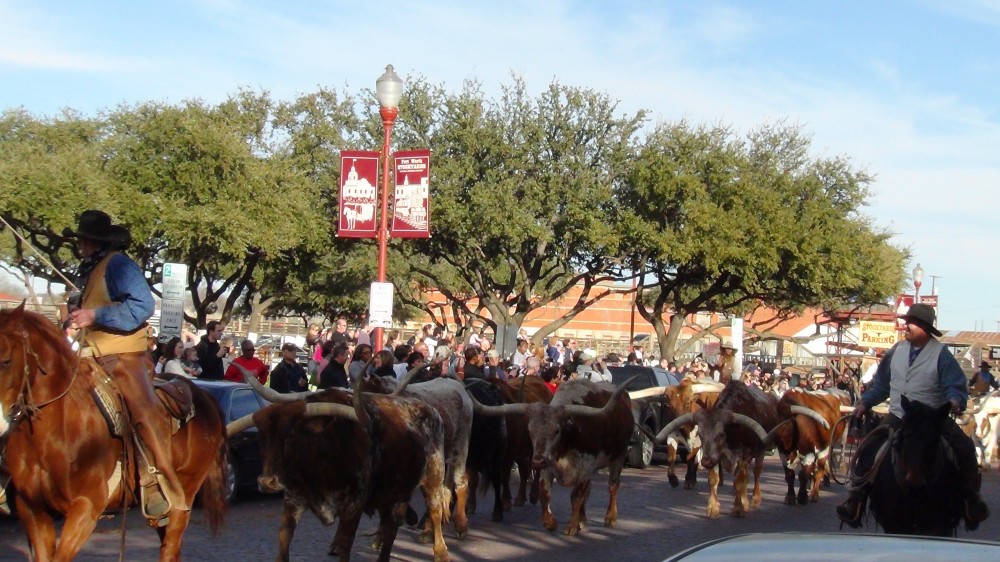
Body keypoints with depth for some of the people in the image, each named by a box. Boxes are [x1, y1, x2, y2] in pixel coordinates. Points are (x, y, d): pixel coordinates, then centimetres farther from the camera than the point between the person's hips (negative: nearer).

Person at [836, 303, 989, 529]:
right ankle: (856, 499, -8)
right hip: (897, 417, 3)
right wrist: (865, 403, 8)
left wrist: (955, 400, -30)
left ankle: (971, 498, -5)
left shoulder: (941, 355, -6)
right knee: (866, 448, -15)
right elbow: (881, 383, 16)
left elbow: (955, 386, -8)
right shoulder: (897, 351, 7)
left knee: (964, 448, -21)